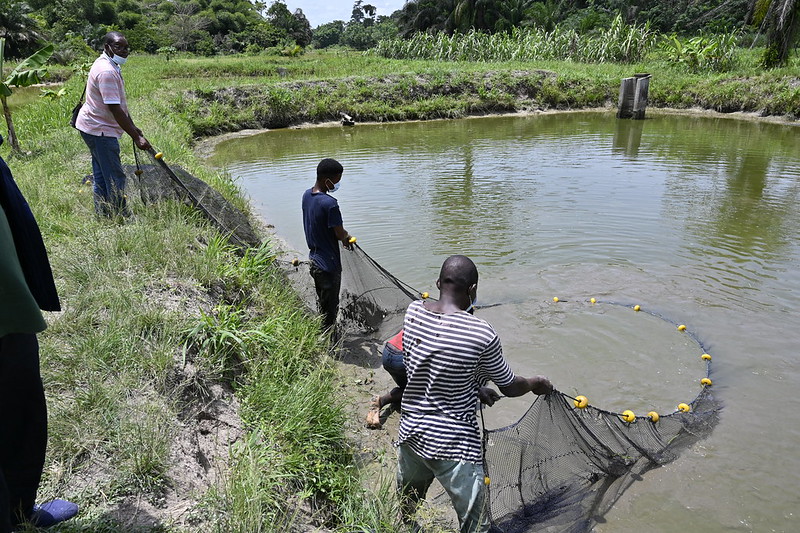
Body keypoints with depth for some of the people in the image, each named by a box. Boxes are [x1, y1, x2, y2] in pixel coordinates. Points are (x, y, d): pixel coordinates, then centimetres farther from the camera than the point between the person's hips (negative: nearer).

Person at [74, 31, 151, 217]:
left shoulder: (111, 66, 11)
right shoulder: (106, 71, -23)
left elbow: (120, 104, 18)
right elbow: (115, 109, -27)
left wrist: (133, 126, 20)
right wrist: (136, 137, -27)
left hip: (95, 127, 11)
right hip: (100, 131, -11)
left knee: (101, 175, 18)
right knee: (115, 177, -5)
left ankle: (102, 215, 29)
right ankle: (121, 216, 3)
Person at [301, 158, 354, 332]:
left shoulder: (307, 195, 1)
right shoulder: (329, 203, -27)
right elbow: (340, 234, -20)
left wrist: (343, 237, 9)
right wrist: (347, 236, 4)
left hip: (314, 260, 9)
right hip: (328, 264, -9)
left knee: (322, 303, 25)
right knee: (330, 307, 9)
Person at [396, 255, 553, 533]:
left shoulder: (412, 312, -8)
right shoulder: (481, 333, -22)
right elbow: (509, 387, -6)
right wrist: (536, 383, 16)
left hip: (409, 433, 6)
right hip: (454, 445, -6)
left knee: (406, 508, 31)